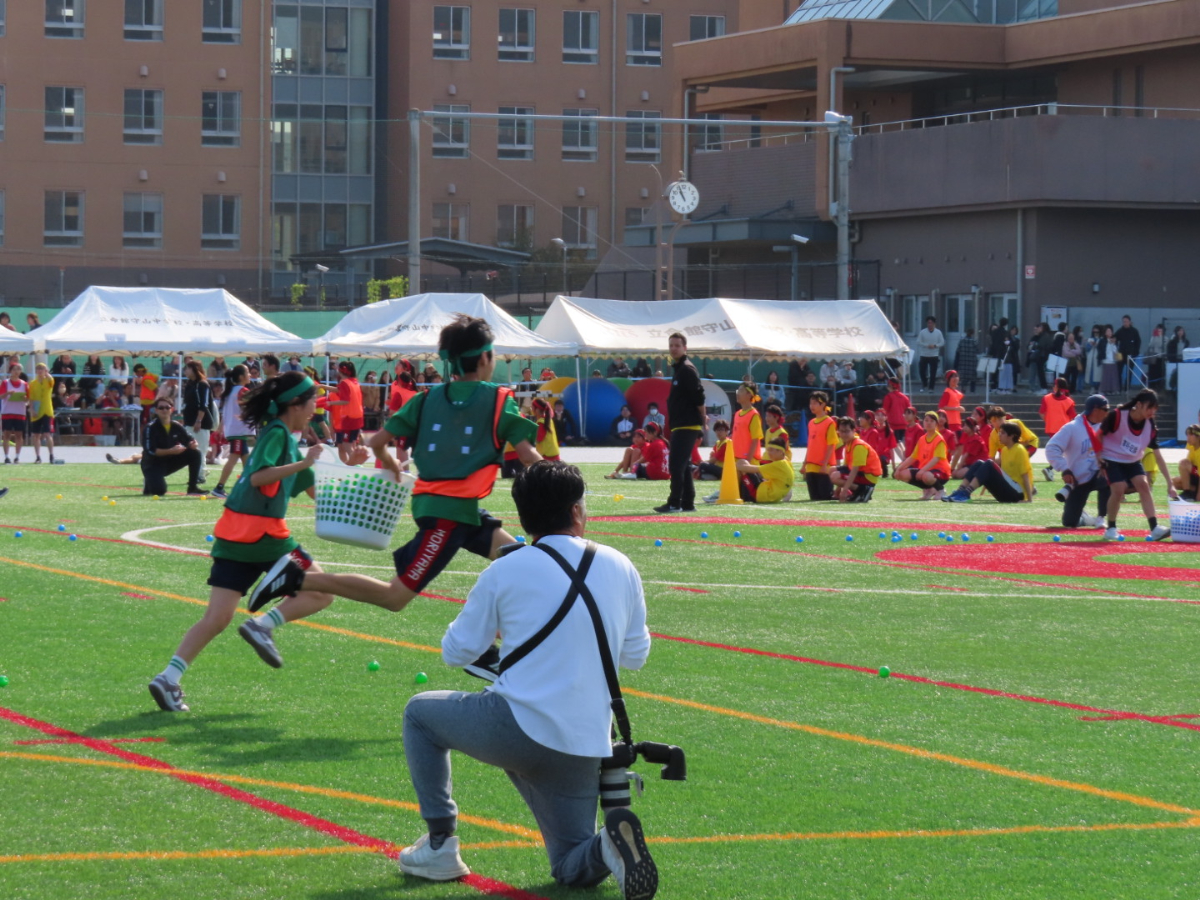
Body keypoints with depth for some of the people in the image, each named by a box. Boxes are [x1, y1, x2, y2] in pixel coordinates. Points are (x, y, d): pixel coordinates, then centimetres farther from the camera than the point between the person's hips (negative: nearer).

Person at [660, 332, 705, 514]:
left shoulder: (687, 369, -13)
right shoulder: (678, 369, 18)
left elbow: (698, 396, -18)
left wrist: (702, 418, -11)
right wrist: (702, 418, 15)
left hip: (687, 426, -10)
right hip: (679, 425, 10)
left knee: (676, 464, -12)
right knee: (683, 465, 12)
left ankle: (674, 503, -14)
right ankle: (687, 503, 15)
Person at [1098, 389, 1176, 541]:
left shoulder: (1150, 426, -12)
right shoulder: (1116, 416, -25)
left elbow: (1158, 456, -9)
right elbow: (1099, 435, -11)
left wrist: (1169, 483, -13)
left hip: (1132, 462, 4)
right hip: (1112, 459, -4)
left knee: (1144, 486, -15)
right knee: (1118, 489, -21)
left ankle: (1155, 528, -19)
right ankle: (1111, 528, -2)